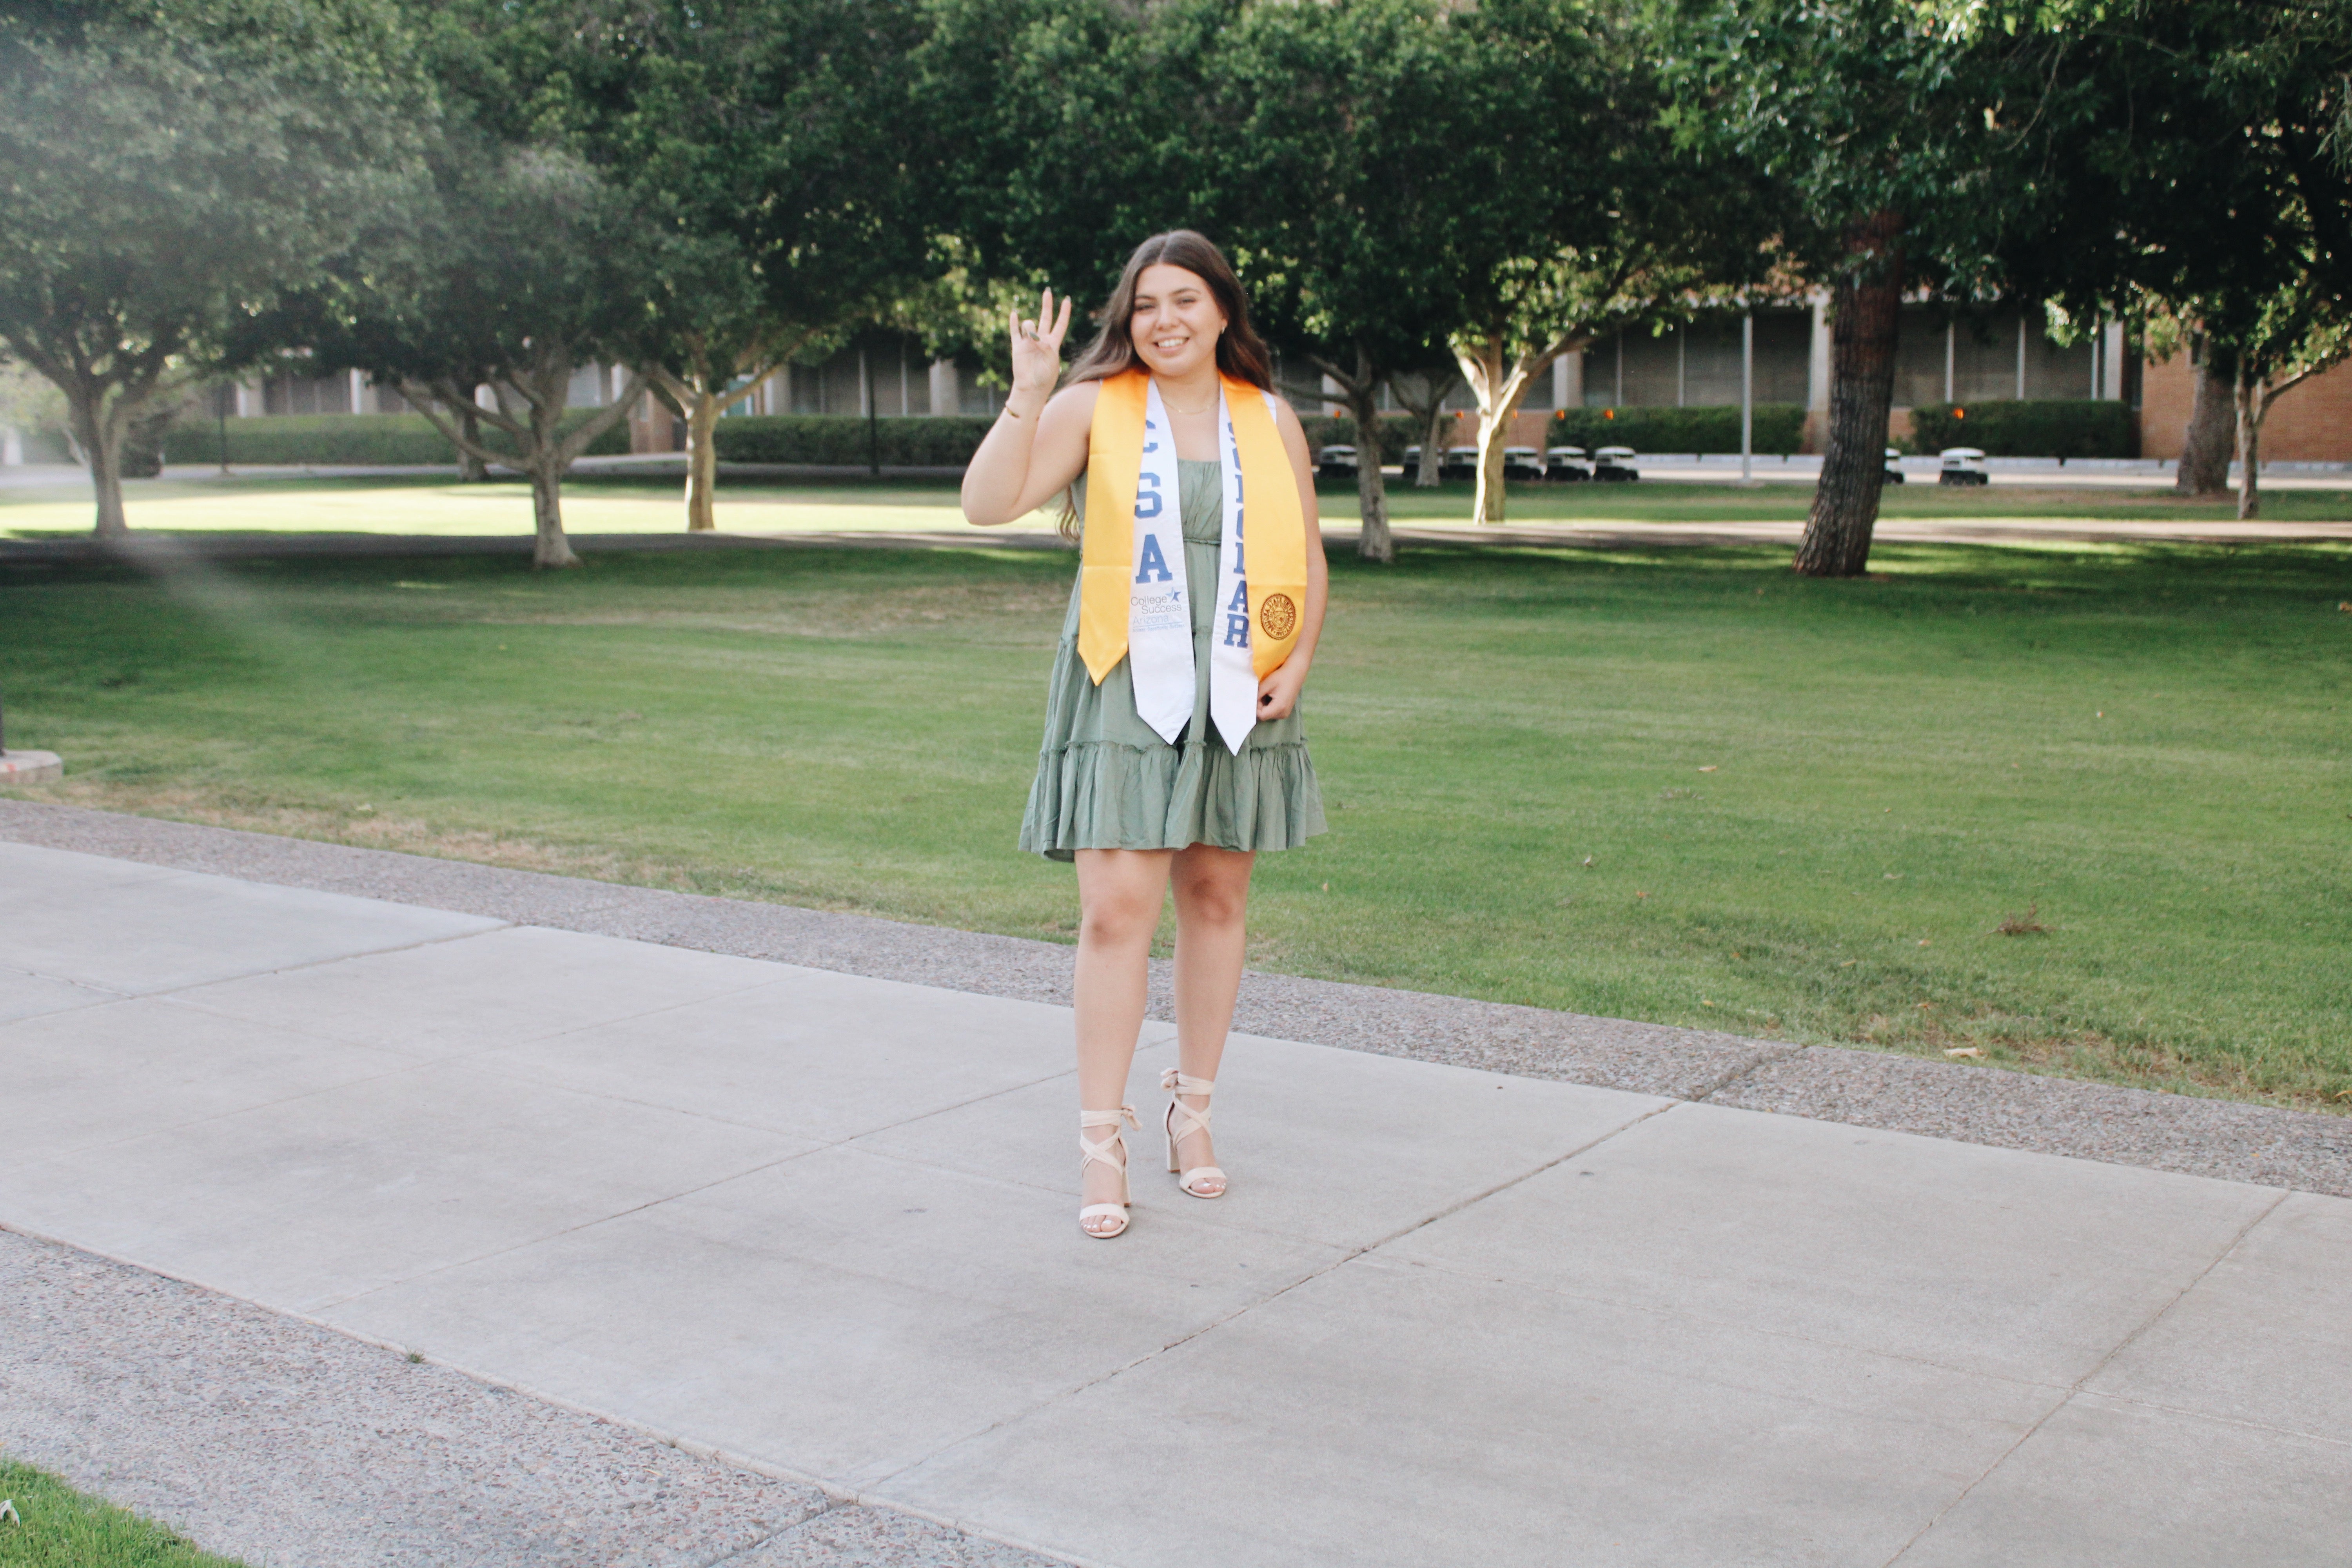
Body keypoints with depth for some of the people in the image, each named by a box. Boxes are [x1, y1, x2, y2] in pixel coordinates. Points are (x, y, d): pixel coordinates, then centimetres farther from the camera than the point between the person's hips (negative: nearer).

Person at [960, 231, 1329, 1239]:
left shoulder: (1270, 422, 9)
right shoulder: (1094, 409, -1)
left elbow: (1307, 558, 15)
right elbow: (988, 503, -10)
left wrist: (1298, 661, 1)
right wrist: (1028, 393, -18)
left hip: (1237, 698, 3)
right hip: (1125, 692, -3)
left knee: (1217, 899, 10)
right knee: (1116, 910, -9)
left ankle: (1191, 1110, 26)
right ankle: (1101, 1143, -2)